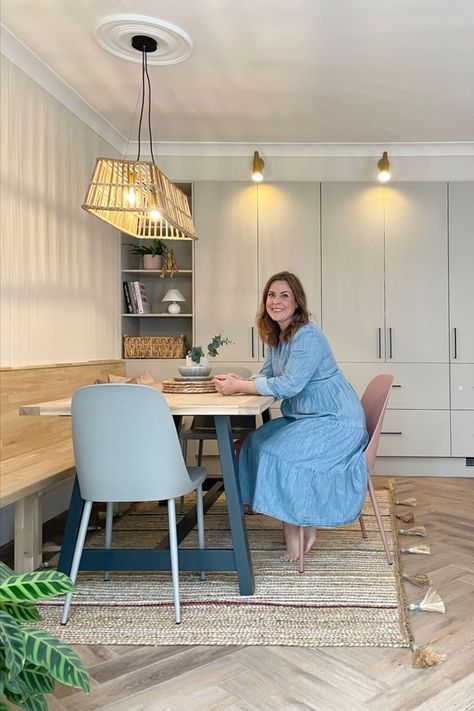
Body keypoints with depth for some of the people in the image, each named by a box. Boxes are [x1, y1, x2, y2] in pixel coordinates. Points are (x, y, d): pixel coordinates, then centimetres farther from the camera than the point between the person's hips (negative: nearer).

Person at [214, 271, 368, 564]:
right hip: (303, 418, 10)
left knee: (278, 453, -22)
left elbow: (289, 384, -27)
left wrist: (239, 387, -24)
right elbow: (266, 376, 11)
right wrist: (237, 380, -11)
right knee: (257, 443, 0)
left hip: (337, 422, -10)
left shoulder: (308, 336, -20)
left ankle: (296, 532, -2)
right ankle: (302, 526, 5)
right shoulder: (276, 337, 9)